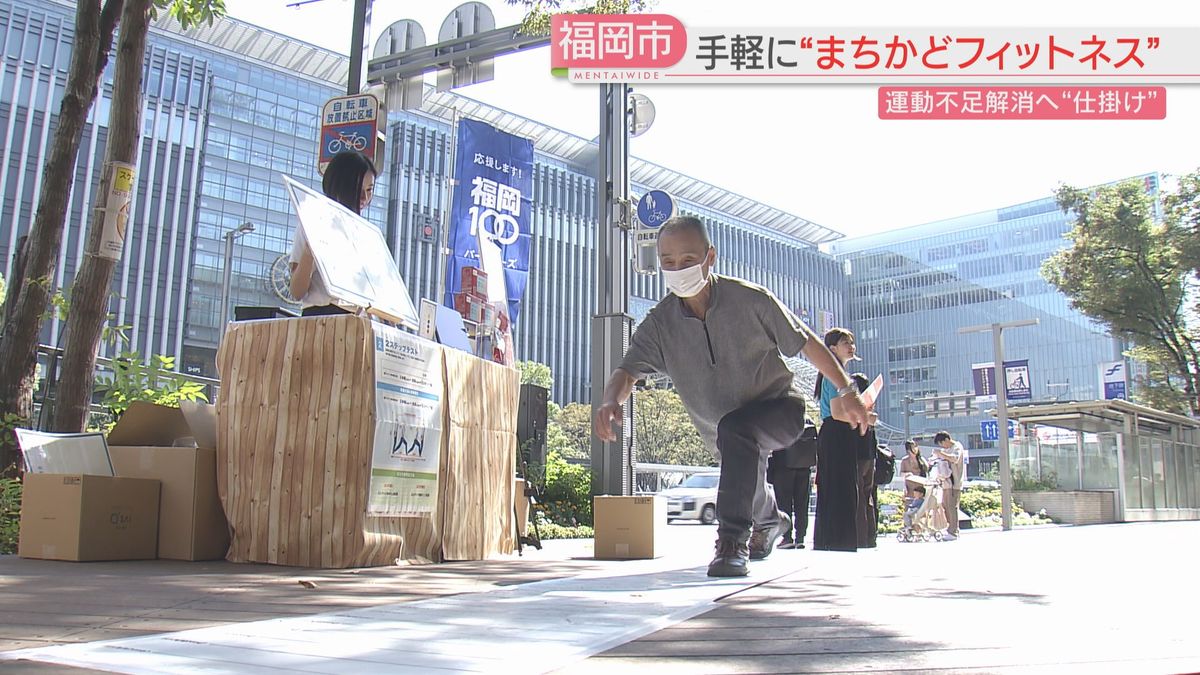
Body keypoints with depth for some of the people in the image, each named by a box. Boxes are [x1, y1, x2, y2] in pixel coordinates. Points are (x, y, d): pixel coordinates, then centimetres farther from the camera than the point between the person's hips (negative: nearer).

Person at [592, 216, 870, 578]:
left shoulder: (750, 299, -23)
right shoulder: (660, 323, -16)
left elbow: (806, 343, -13)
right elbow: (628, 370, -25)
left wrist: (846, 391, -12)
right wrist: (610, 401, -47)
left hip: (778, 408, -5)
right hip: (722, 431, 5)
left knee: (735, 428, -39)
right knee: (747, 490, 30)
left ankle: (733, 540, -33)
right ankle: (770, 522, 68)